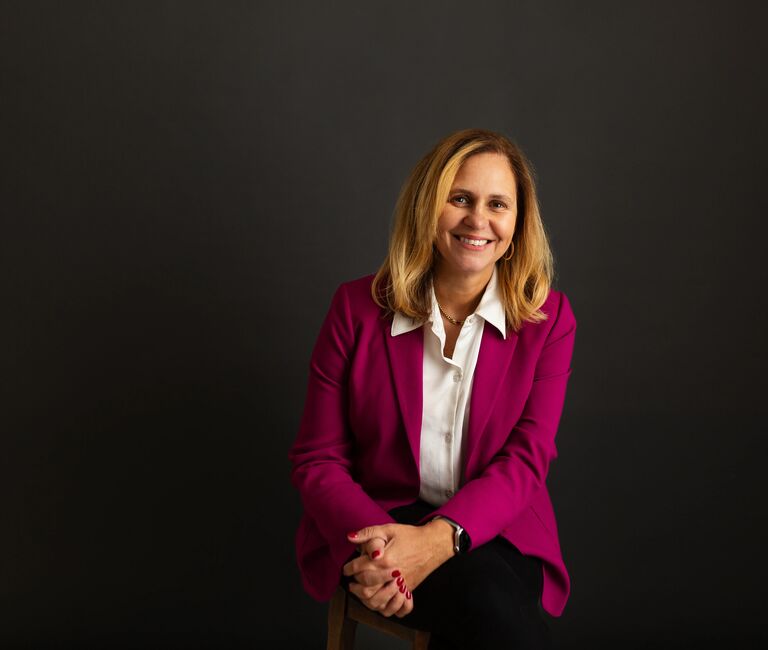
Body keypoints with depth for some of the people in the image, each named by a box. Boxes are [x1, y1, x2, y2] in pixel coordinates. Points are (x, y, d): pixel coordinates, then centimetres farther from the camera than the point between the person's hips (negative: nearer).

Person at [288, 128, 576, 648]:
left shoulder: (549, 319, 1)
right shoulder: (357, 308, -1)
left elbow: (525, 460, -7)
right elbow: (316, 458, -1)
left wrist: (438, 538, -26)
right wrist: (371, 538, -22)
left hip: (493, 530, 2)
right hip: (374, 524, -2)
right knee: (490, 601, -32)